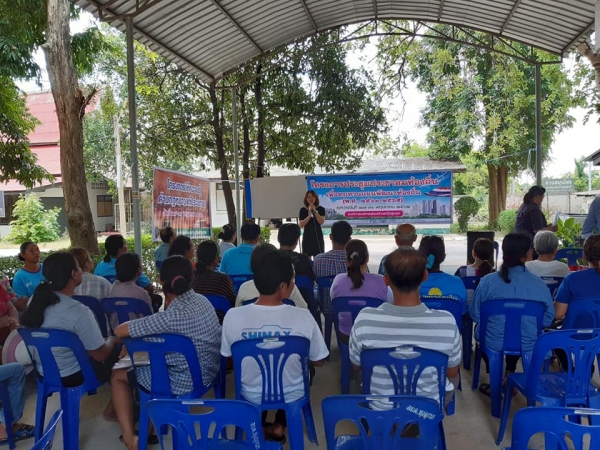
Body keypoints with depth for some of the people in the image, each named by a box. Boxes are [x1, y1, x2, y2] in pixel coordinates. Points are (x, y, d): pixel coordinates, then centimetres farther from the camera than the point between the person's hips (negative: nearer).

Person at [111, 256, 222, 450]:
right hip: (207, 371, 7)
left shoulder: (171, 316, -29)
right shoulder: (201, 300, -6)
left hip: (185, 381, -7)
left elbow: (120, 331, -19)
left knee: (117, 376, 14)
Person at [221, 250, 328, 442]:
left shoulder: (233, 317, -23)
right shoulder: (303, 317, -25)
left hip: (251, 396, 2)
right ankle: (280, 426, 28)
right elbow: (318, 361, -10)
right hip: (292, 395, -1)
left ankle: (258, 424, 29)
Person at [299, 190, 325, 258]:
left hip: (318, 236, 0)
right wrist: (309, 215, -18)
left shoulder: (321, 209, 0)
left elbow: (321, 222, -13)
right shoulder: (303, 210, 1)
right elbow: (301, 225, -7)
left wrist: (315, 211, -17)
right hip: (307, 237, 0)